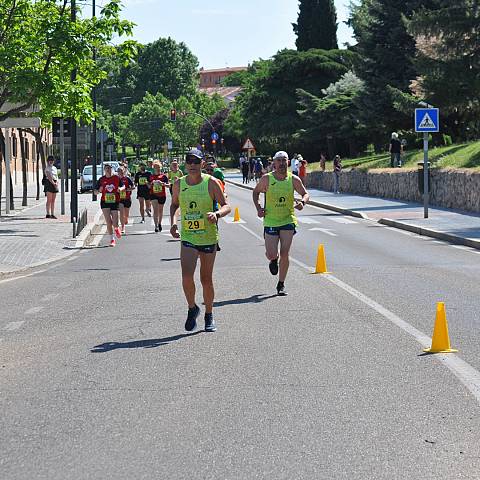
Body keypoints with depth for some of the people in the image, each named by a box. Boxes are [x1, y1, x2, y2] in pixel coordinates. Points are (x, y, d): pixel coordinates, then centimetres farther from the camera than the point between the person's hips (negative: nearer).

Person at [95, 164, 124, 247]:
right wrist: (99, 190, -15)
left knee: (115, 224, -2)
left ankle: (116, 229, 35)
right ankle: (112, 239, 4)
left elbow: (123, 186, 14)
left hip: (115, 202, 0)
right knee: (108, 222, -8)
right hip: (105, 202, 0)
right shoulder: (101, 180, 2)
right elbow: (96, 192, 8)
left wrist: (121, 189, -9)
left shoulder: (117, 178, 1)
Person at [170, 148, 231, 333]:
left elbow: (227, 206, -6)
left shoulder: (211, 183, -8)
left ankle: (209, 316, 27)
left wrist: (216, 214, -28)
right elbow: (174, 204, 18)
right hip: (187, 237, 1)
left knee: (206, 279, 8)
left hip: (208, 238, -1)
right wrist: (173, 222, 1)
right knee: (186, 276, -17)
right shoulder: (179, 184, 0)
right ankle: (192, 308, 9)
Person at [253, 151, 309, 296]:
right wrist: (258, 208, -1)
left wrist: (302, 202, -15)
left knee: (285, 254, -6)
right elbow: (256, 192, 11)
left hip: (288, 220, 1)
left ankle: (281, 285, 8)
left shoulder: (294, 180, -2)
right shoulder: (267, 179, -5)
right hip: (270, 222, 0)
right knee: (271, 254, -7)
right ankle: (273, 260, 33)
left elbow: (305, 194, 7)